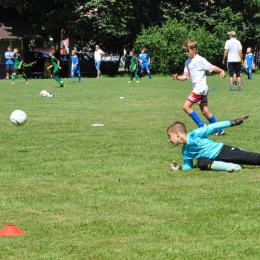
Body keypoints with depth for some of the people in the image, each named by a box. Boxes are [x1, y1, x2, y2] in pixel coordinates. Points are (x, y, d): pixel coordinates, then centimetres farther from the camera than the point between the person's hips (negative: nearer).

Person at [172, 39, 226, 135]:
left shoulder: (200, 60, -11)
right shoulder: (188, 62, 13)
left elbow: (212, 67, -15)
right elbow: (185, 76, 14)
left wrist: (221, 71, -32)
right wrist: (177, 77, -5)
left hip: (200, 88, -9)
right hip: (197, 88, 9)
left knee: (186, 106, -12)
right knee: (205, 111, 11)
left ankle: (202, 126, -9)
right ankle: (219, 130, 17)